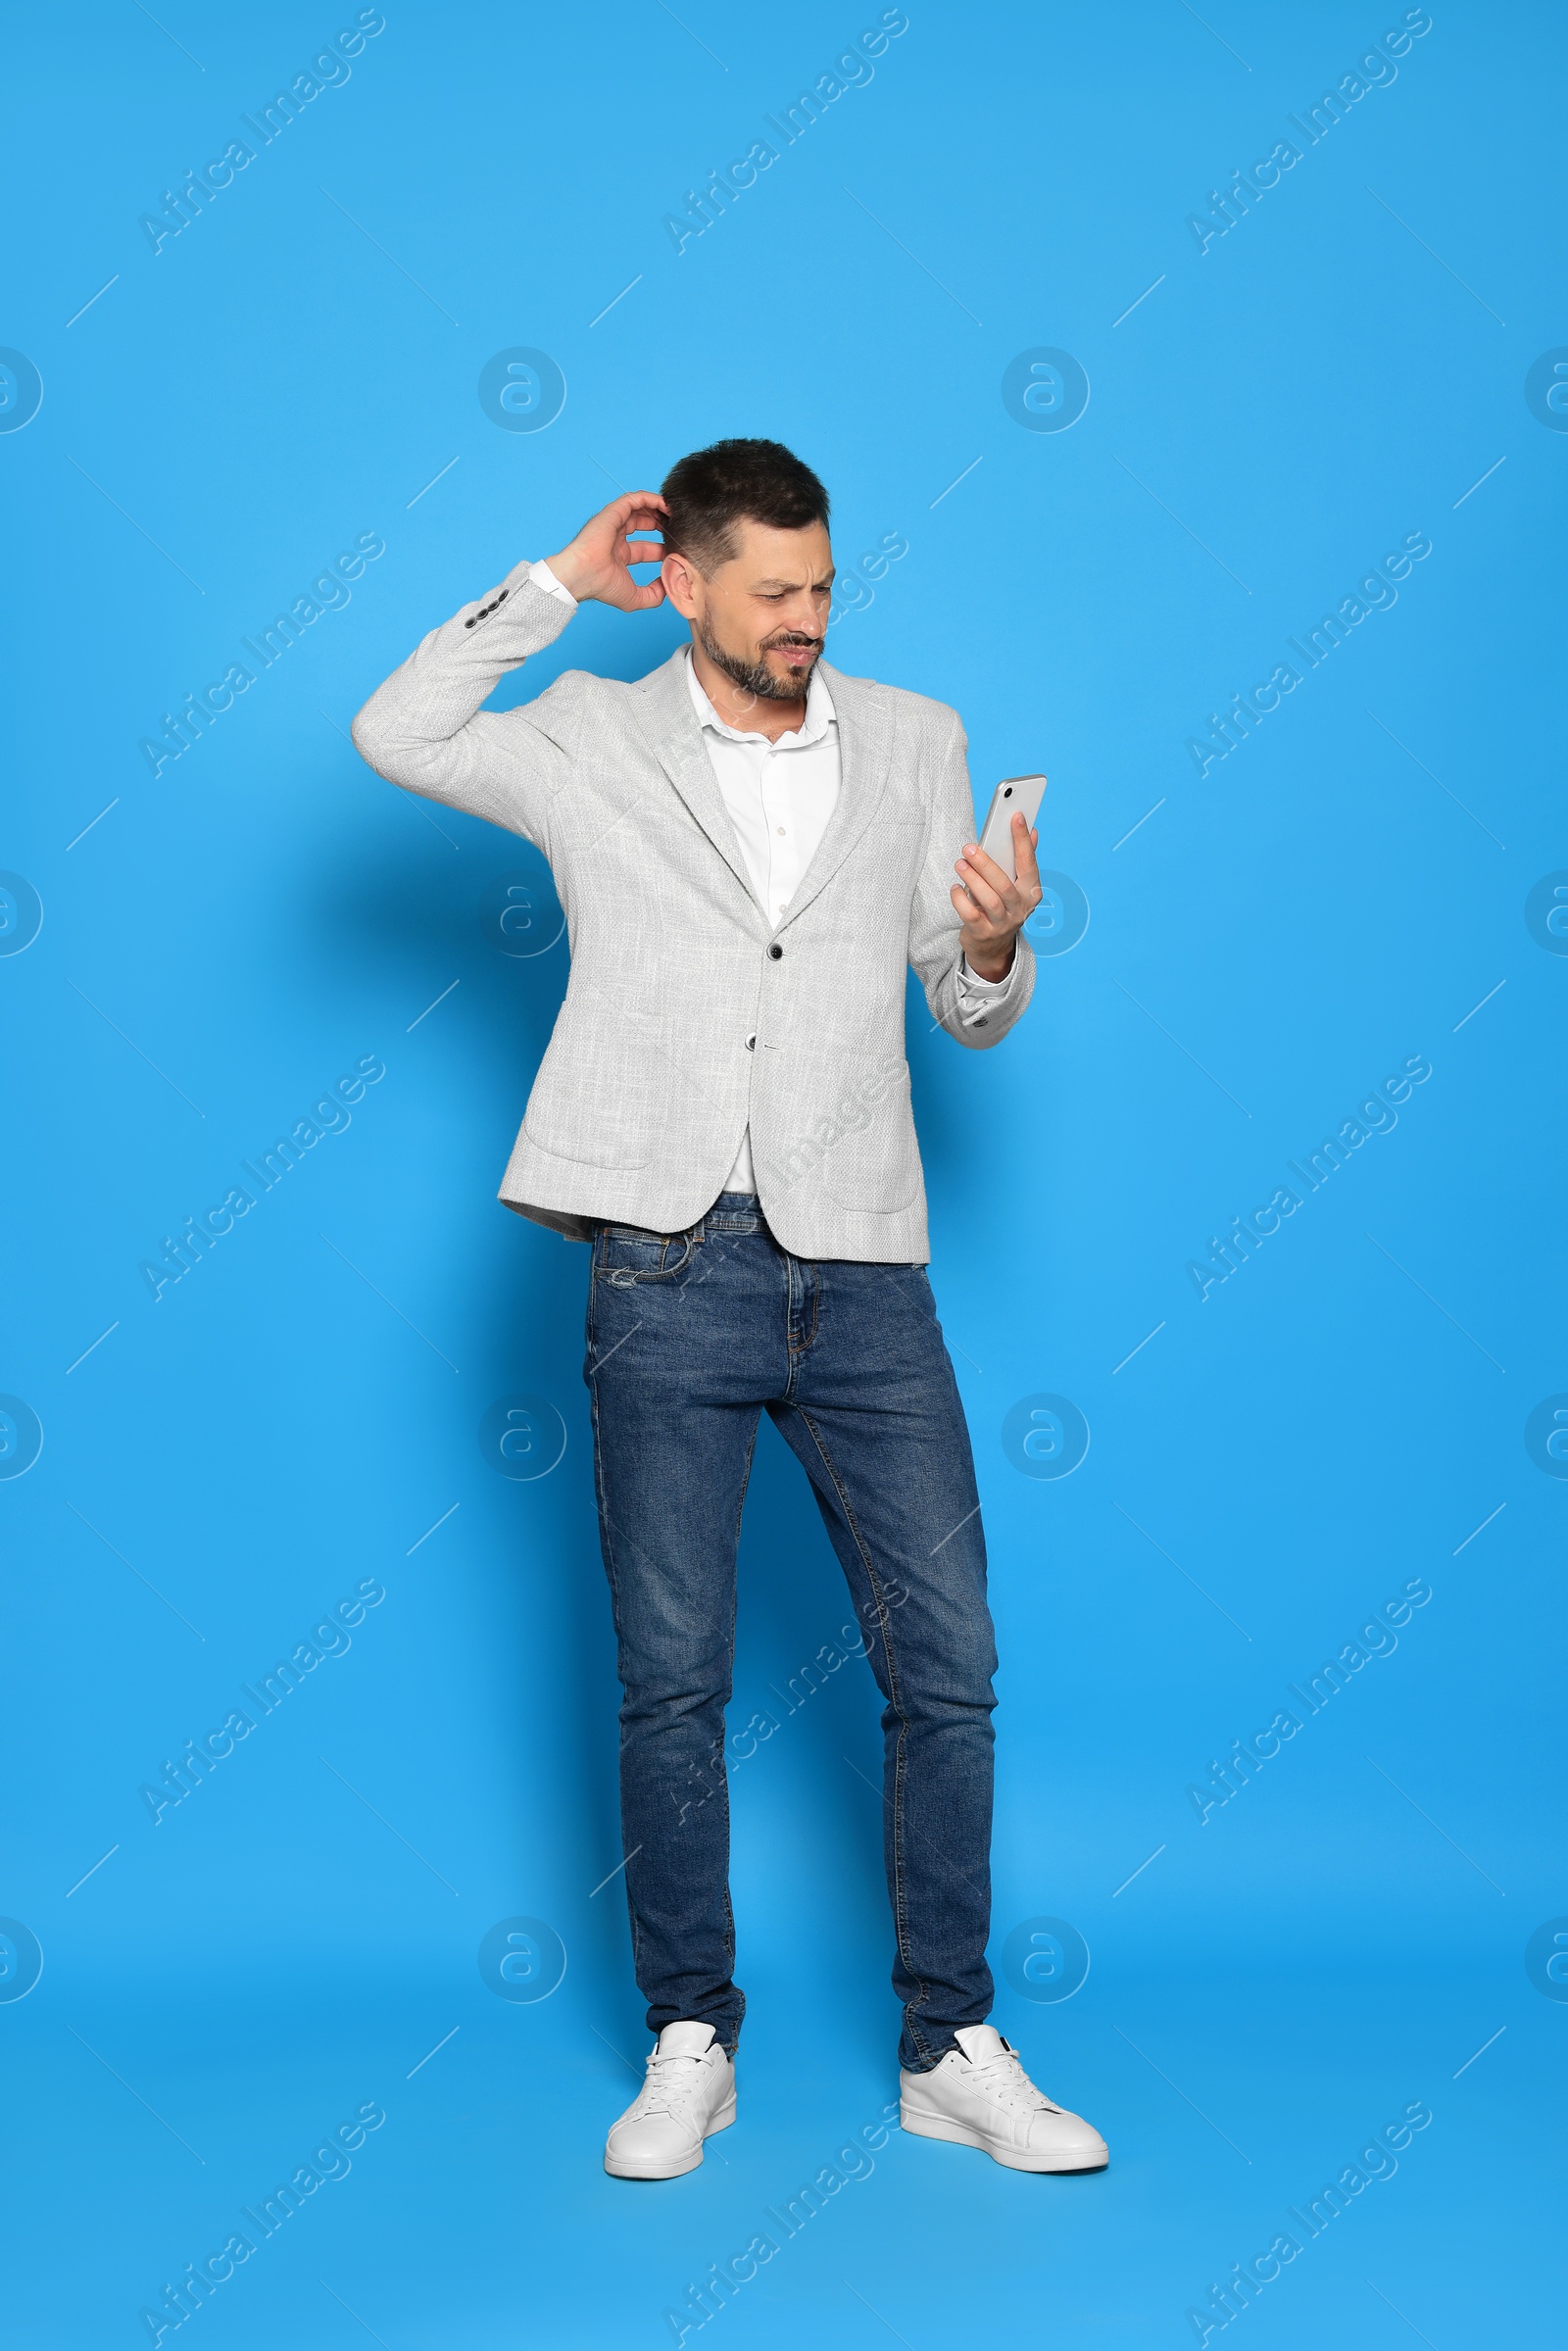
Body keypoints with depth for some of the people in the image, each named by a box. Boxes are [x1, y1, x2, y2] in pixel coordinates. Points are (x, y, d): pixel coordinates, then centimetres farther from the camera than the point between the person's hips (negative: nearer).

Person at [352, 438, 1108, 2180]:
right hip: (670, 1269, -2)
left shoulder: (914, 741, 12)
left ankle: (952, 2051, 17)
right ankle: (691, 2047, 21)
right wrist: (556, 585, -1)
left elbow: (968, 1012, 14)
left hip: (863, 1268, 2)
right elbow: (394, 736, -6)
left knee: (946, 1667, 2)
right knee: (670, 1680, 6)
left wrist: (994, 952, -9)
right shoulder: (593, 742, 7)